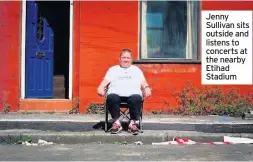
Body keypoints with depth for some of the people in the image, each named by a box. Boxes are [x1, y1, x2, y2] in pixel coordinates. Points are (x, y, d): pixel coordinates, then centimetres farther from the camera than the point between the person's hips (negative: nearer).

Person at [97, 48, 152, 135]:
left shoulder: (136, 69, 31)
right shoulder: (113, 69, 29)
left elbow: (143, 82, 19)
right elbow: (105, 81, 15)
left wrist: (147, 88, -3)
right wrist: (101, 87, -6)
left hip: (133, 93, 0)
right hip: (116, 93, 0)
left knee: (136, 99, -35)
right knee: (111, 98, -35)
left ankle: (133, 123, -22)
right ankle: (116, 122, -19)